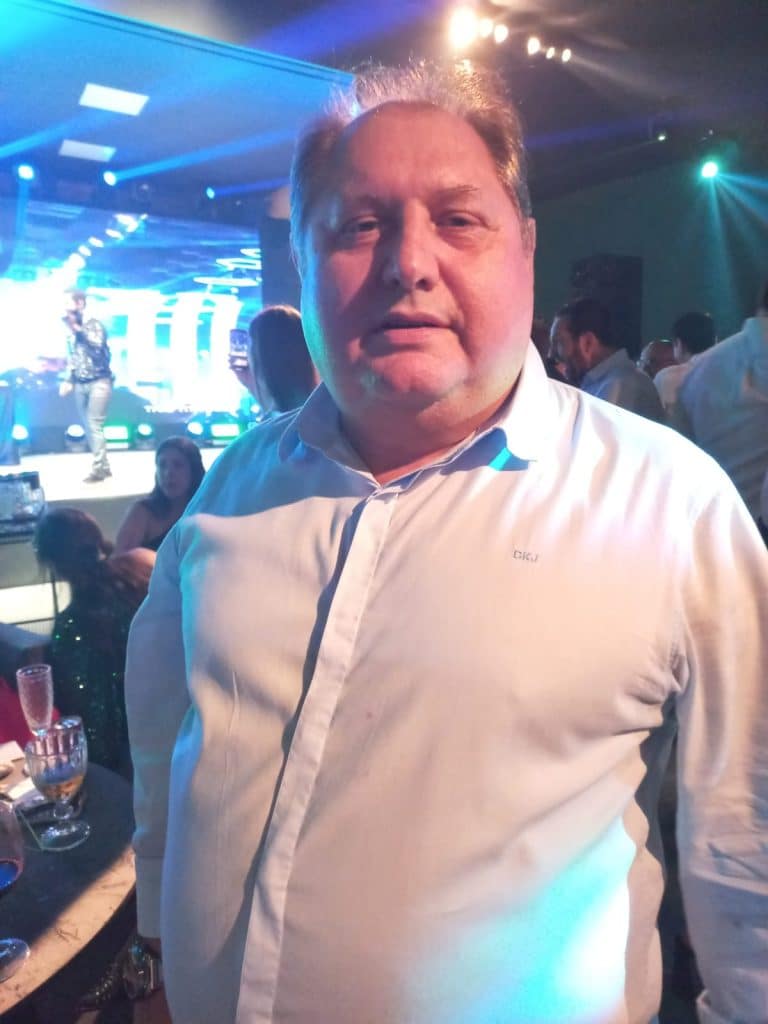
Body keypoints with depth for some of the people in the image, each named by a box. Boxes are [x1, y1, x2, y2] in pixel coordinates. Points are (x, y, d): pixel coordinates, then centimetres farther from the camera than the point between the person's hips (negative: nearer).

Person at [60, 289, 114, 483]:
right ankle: (104, 466, 13)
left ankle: (98, 469, -7)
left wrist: (77, 329, -25)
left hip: (99, 382, -7)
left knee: (94, 425, -12)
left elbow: (97, 348, -23)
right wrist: (69, 380, 13)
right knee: (88, 427, 6)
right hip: (80, 384, 7)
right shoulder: (71, 330, 13)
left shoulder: (94, 324, -7)